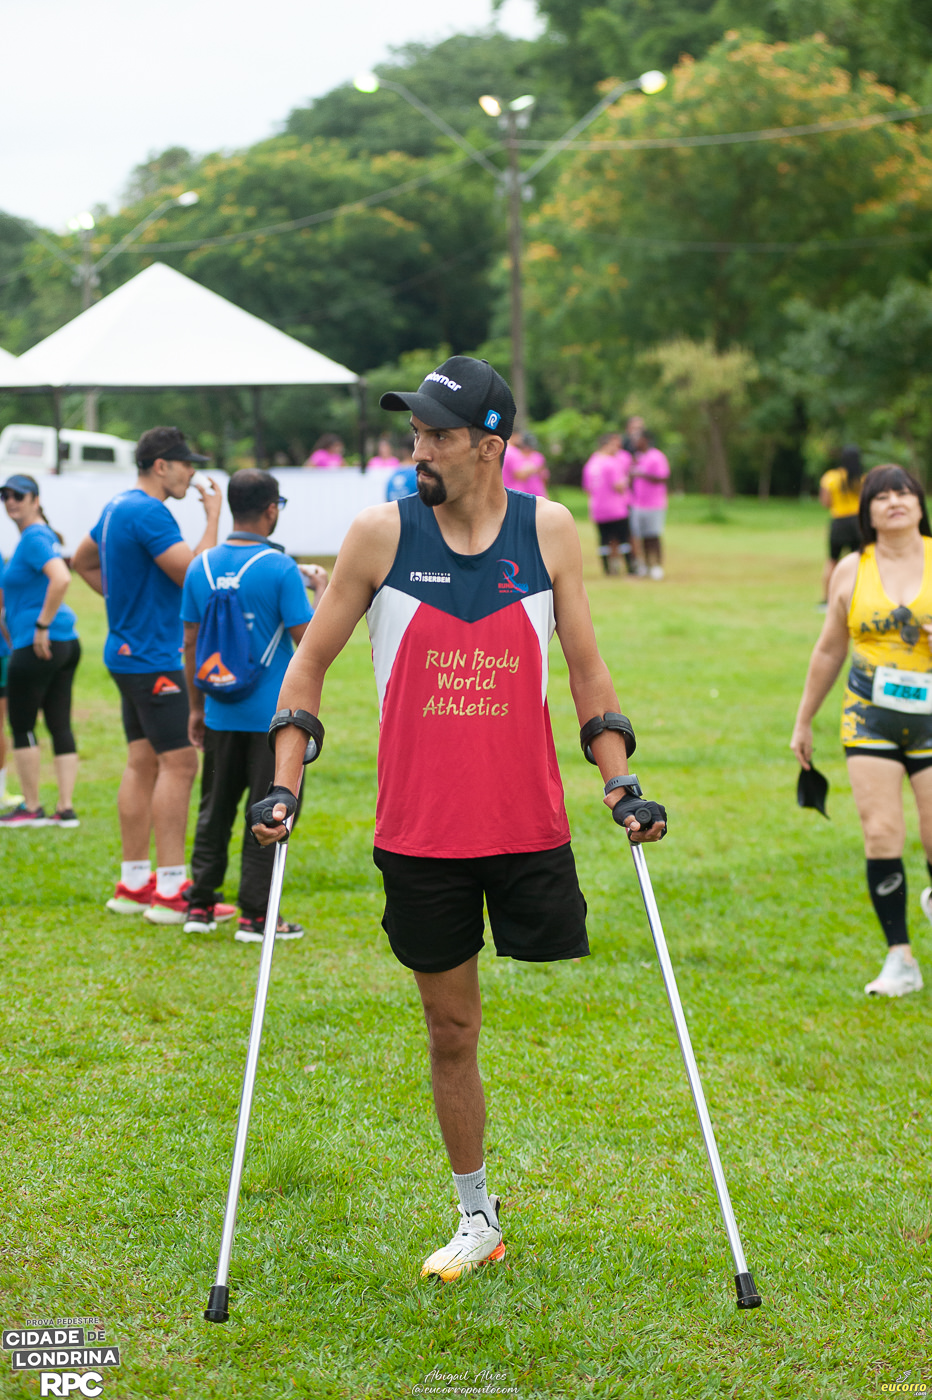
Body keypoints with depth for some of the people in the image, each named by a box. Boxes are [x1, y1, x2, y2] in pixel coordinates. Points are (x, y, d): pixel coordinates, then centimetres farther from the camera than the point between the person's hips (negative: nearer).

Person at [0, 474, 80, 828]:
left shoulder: (34, 538, -13)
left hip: (37, 646, -9)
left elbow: (61, 578, -29)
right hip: (66, 642, 9)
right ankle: (65, 809, 6)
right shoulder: (42, 535, 17)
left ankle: (31, 809, 5)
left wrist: (41, 627, -23)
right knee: (60, 724, 7)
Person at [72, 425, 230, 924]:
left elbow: (82, 561, 28)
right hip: (152, 657, -11)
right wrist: (213, 516, -13)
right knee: (178, 763, -10)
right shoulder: (148, 513, -18)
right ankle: (171, 891, -11)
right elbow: (193, 573, -22)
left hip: (129, 653, 11)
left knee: (143, 763, 12)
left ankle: (133, 883, 16)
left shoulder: (117, 508, 14)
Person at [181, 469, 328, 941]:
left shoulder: (201, 567, 2)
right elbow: (308, 638, -12)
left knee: (215, 810, 15)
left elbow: (190, 642, 7)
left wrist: (197, 707, 16)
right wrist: (321, 589, 3)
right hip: (272, 715, -5)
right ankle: (254, 916, 4)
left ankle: (200, 906, 16)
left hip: (220, 712, 5)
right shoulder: (281, 569, -13)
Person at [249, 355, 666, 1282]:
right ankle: (477, 1218, 21)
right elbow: (310, 661, 4)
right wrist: (286, 781, -6)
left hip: (530, 824, 0)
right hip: (418, 827, 0)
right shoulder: (381, 533, -3)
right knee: (450, 1030, 8)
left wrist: (618, 778, 0)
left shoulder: (547, 531, 0)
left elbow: (584, 664, 9)